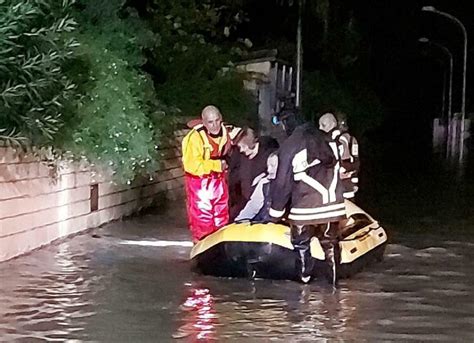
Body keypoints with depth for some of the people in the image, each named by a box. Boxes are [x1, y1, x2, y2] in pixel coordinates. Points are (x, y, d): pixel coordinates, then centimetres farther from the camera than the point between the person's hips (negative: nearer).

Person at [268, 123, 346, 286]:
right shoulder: (322, 140, 10)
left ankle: (305, 279, 15)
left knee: (301, 243, 13)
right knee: (330, 242, 16)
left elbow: (283, 184, -5)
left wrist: (275, 212, 5)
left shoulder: (288, 148, -7)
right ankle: (334, 280, 19)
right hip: (332, 204, 5)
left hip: (306, 207, -5)